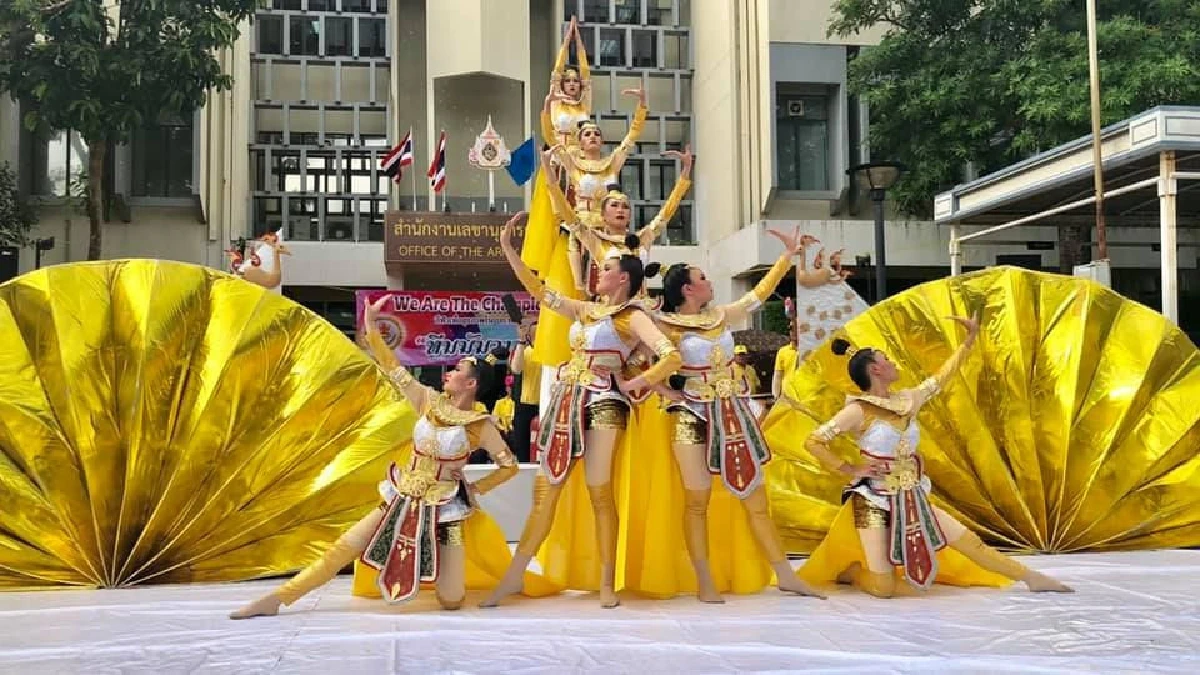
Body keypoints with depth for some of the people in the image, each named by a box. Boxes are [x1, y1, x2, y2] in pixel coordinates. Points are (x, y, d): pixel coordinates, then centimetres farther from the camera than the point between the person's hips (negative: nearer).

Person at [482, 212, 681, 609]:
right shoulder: (585, 310, 17)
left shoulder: (633, 317, -2)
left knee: (599, 491, -6)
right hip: (566, 401, 6)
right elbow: (539, 291, 20)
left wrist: (637, 383, -10)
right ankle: (514, 575, 8)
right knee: (544, 488, 5)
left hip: (602, 404, -6)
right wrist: (507, 247, 19)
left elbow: (672, 357, -13)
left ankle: (607, 582, 2)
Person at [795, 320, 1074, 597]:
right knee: (884, 589, -9)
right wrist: (850, 469, -14)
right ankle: (845, 571, 20)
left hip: (912, 500, 6)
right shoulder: (858, 410, -13)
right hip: (874, 501, -6)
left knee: (970, 542, 7)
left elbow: (941, 378, 17)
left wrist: (970, 339, 19)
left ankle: (1031, 578, 21)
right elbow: (813, 442, -13)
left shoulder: (907, 400, 5)